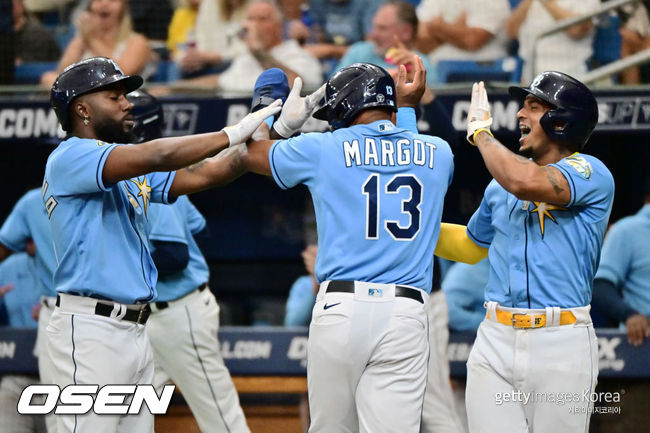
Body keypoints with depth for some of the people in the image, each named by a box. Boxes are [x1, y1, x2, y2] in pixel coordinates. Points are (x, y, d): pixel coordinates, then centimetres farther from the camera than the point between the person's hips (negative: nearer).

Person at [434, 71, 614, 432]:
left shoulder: (590, 173, -6)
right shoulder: (502, 182, 17)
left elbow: (526, 183, -25)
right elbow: (472, 245, 33)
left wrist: (480, 132, -9)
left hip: (560, 345, -5)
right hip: (495, 340, 6)